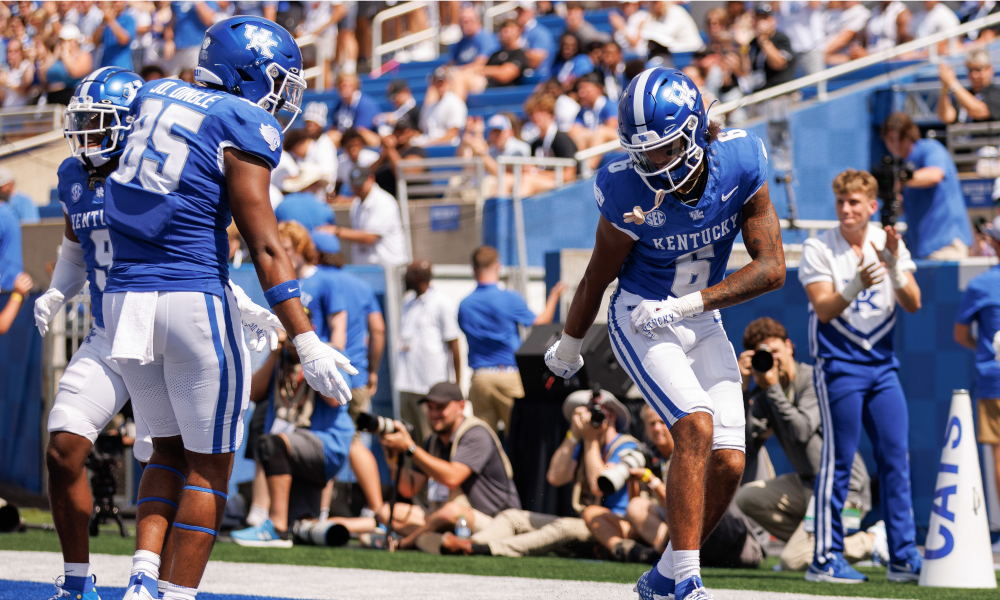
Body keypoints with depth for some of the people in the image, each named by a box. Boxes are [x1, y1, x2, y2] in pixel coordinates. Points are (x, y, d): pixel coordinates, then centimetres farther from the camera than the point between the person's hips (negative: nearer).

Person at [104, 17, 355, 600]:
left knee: (171, 448, 21)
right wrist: (308, 344, -13)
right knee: (208, 465, 6)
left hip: (126, 295, 7)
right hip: (192, 300, -7)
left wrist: (234, 302, 28)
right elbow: (265, 247, -12)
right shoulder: (243, 127, -7)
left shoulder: (156, 99, 14)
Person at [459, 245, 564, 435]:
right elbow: (540, 323, 7)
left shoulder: (464, 304, 2)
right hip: (509, 375, -3)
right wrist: (554, 296, 22)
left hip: (479, 376, 3)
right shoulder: (510, 299, -7)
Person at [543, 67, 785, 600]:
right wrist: (568, 349, 8)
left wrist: (684, 306, -22)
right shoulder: (629, 192, -22)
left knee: (728, 465, -2)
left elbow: (772, 267, -15)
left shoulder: (740, 162, -17)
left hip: (703, 324, 4)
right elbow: (598, 277, -6)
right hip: (641, 323, -4)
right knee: (696, 429, -25)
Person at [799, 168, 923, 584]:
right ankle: (826, 558, -3)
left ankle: (904, 557, 7)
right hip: (839, 366, -4)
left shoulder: (889, 244, 5)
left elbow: (913, 304, -3)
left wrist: (894, 268, -20)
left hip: (882, 365, 4)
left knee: (896, 459, 2)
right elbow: (824, 309, -15)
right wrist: (855, 287, -32)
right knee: (838, 460, -7)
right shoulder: (818, 249, -5)